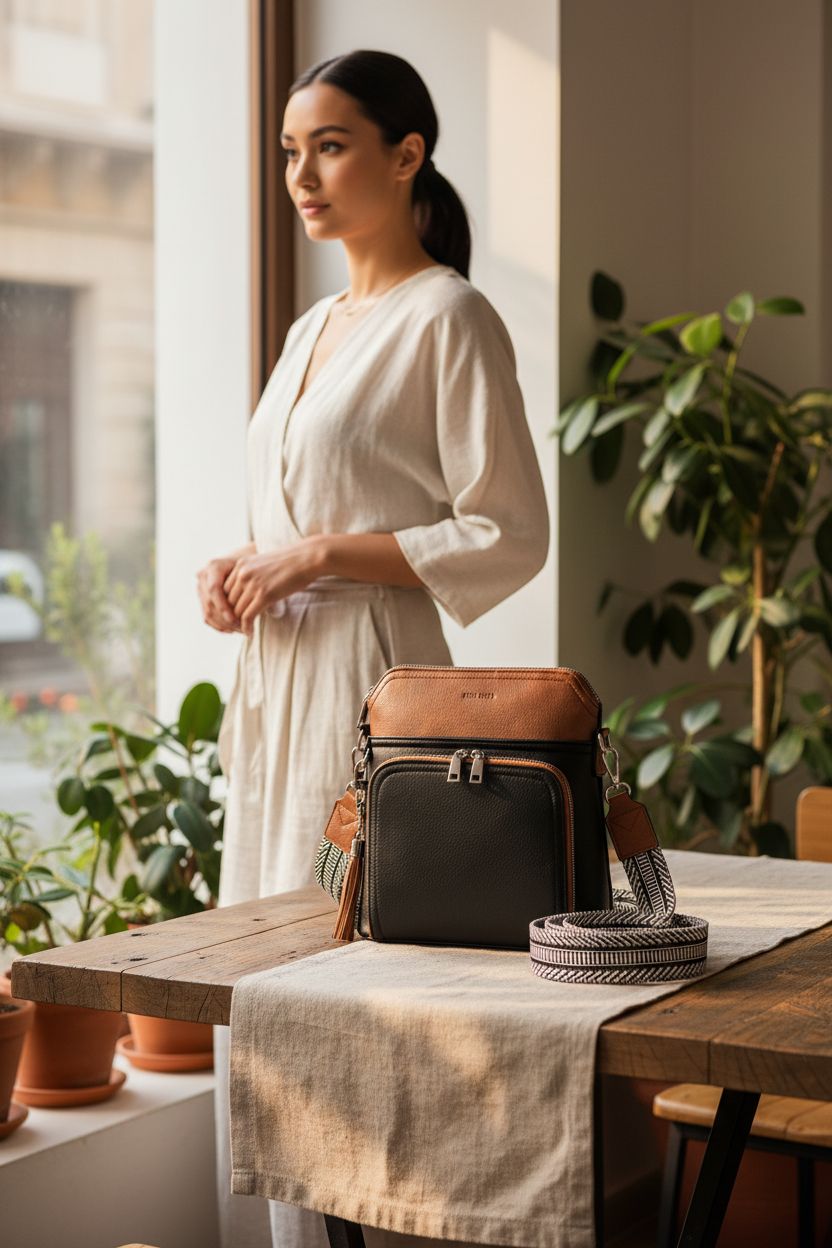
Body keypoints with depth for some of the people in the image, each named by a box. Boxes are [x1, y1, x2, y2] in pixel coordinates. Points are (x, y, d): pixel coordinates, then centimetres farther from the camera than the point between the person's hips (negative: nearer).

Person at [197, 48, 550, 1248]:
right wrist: (241, 570, 6)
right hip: (276, 679, 9)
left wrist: (323, 556, -16)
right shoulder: (314, 328, 18)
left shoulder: (450, 318, -7)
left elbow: (510, 538, -12)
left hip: (370, 686, -8)